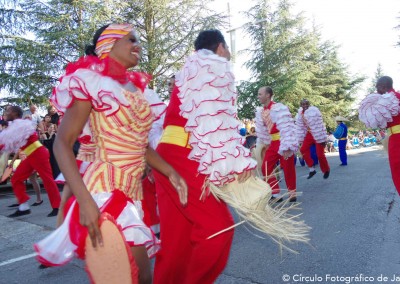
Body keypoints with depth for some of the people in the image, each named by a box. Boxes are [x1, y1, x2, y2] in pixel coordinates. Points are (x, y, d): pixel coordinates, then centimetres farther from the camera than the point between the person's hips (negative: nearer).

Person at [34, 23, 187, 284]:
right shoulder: (93, 80, -7)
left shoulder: (136, 88, 13)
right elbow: (62, 143, -12)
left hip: (133, 193, 7)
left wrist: (171, 173, 5)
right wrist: (84, 201, -21)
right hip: (105, 192, -7)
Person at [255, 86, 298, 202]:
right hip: (273, 143, 7)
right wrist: (263, 144, 19)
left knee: (288, 170, 3)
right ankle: (276, 194, 15)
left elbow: (286, 128, -22)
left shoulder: (278, 109, -18)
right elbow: (262, 130, 15)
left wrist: (287, 147, -26)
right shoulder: (261, 111, 5)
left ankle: (292, 194, 22)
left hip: (283, 142, -7)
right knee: (266, 168, 4)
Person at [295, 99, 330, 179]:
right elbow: (300, 127, 8)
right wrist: (301, 140, 9)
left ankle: (326, 170, 19)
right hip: (309, 134, 7)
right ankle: (312, 169, 6)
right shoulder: (300, 113, 1)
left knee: (320, 154, -6)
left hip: (318, 134, -7)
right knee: (303, 149, -3)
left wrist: (322, 139, -22)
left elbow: (320, 125, -22)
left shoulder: (313, 111, -21)